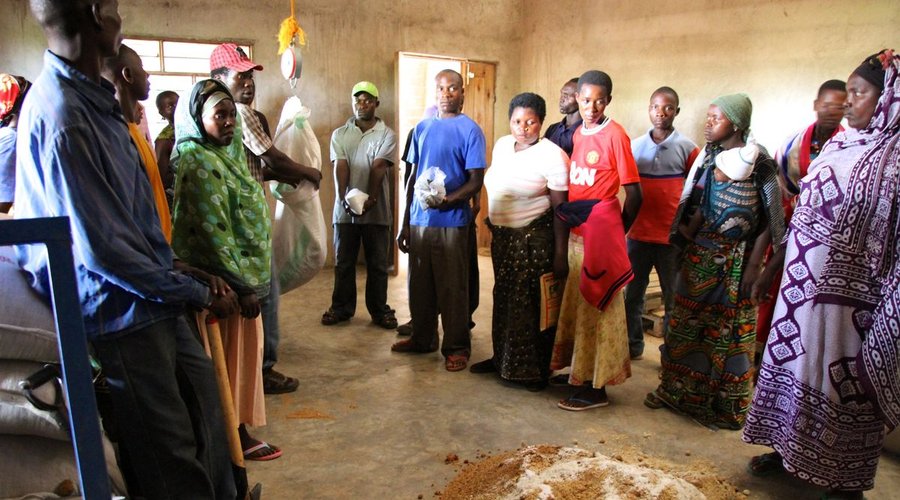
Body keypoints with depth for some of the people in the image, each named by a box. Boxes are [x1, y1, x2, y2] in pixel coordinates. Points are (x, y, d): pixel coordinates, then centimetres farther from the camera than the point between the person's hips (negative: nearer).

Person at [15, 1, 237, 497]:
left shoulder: (93, 97, 7)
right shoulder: (63, 119, -24)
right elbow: (104, 249, -23)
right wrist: (198, 293, -13)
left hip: (152, 301, 9)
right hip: (122, 313, -9)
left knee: (203, 397, 19)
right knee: (169, 448, 5)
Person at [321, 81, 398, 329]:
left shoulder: (387, 134, 2)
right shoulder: (340, 134, 8)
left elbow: (378, 167, -11)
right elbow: (340, 167, -5)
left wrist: (370, 199, -23)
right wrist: (343, 198, -20)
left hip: (376, 210, -2)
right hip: (345, 209, 2)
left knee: (377, 264, 6)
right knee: (343, 262, 11)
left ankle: (379, 310, 18)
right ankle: (341, 307, 24)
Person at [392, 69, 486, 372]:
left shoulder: (470, 130, -4)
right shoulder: (422, 128, 12)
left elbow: (476, 181, -8)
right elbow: (413, 176, 15)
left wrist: (447, 200, -26)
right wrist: (405, 223, 13)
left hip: (451, 222, -5)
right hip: (419, 221, 5)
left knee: (452, 288, 3)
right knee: (419, 285, 13)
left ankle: (457, 347, 15)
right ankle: (422, 338, 29)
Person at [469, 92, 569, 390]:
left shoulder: (552, 155, -14)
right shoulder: (501, 145, 6)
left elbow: (561, 208, -15)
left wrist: (560, 254, -17)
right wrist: (492, 220, 18)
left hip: (535, 240, -6)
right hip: (501, 236, 7)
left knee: (533, 305, 1)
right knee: (504, 299, 15)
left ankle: (535, 370, 16)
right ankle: (502, 359, 31)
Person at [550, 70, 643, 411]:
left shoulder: (615, 135, -12)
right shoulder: (578, 133, 10)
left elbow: (633, 193, -9)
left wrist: (616, 234, 0)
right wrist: (568, 222, 9)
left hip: (600, 232, -7)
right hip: (575, 230, 7)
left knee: (595, 308, 0)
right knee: (575, 305, 13)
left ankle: (595, 388, 11)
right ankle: (580, 375, 27)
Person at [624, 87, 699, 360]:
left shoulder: (687, 148, -3)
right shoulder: (635, 146, 5)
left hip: (672, 237, -3)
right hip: (638, 234, 3)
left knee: (673, 297, 7)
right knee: (633, 293, 11)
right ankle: (633, 345, 26)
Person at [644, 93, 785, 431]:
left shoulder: (760, 165, -10)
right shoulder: (706, 159, 7)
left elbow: (768, 222, -10)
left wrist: (754, 267, -14)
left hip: (737, 262, -5)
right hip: (699, 257, 5)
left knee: (729, 332, 5)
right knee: (687, 324, 12)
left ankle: (725, 404, 20)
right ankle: (676, 390, 27)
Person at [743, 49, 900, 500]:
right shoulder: (839, 144, 8)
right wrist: (777, 266, 14)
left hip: (849, 292, -7)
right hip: (804, 281, 7)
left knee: (845, 377, 4)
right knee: (794, 359, 15)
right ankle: (790, 447, 33)